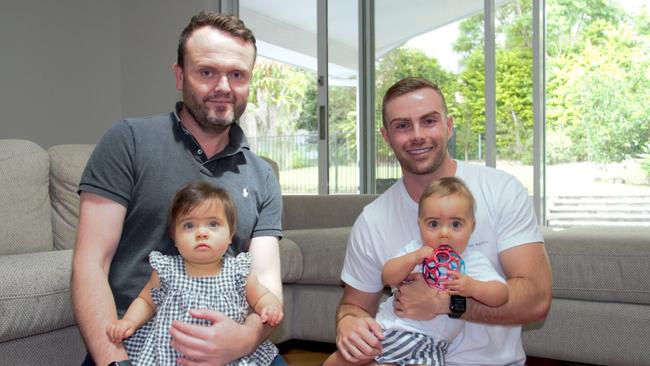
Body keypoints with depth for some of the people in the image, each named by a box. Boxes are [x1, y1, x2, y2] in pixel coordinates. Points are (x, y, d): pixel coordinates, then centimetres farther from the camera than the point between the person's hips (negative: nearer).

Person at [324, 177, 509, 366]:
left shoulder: (474, 261, -3)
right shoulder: (415, 250, 4)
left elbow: (501, 294, -11)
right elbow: (387, 277, -5)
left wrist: (473, 288, -29)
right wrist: (412, 259, -20)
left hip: (429, 344, -2)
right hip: (388, 327, 2)